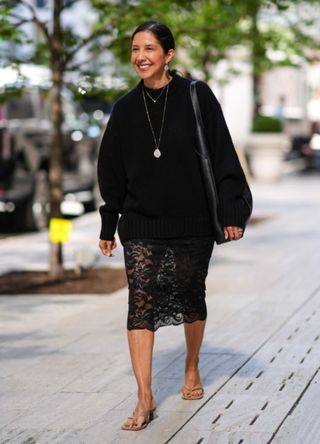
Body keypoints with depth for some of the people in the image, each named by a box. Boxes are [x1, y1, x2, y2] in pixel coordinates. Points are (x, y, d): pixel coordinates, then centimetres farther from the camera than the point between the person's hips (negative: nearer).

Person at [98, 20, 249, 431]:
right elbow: (112, 170, 9)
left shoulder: (196, 97, -5)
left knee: (191, 297, 12)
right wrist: (108, 226, 9)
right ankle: (145, 398, -10)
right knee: (141, 302, -9)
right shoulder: (125, 108, 4)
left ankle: (192, 367, 37)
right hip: (141, 224, 1)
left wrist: (231, 212, -9)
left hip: (192, 222, -1)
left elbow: (222, 156, -5)